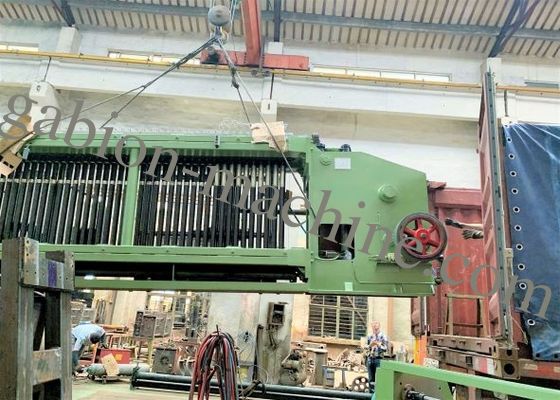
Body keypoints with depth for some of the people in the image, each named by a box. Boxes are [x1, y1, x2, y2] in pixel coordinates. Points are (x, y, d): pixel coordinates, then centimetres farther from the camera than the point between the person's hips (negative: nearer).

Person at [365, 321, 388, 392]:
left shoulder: (383, 337, 1)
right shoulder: (369, 337, 12)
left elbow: (385, 348, -4)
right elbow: (365, 348, 12)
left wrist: (378, 344, -17)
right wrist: (370, 345, -7)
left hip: (379, 359, -4)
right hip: (370, 359, 4)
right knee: (371, 378, 7)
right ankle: (371, 391, 14)